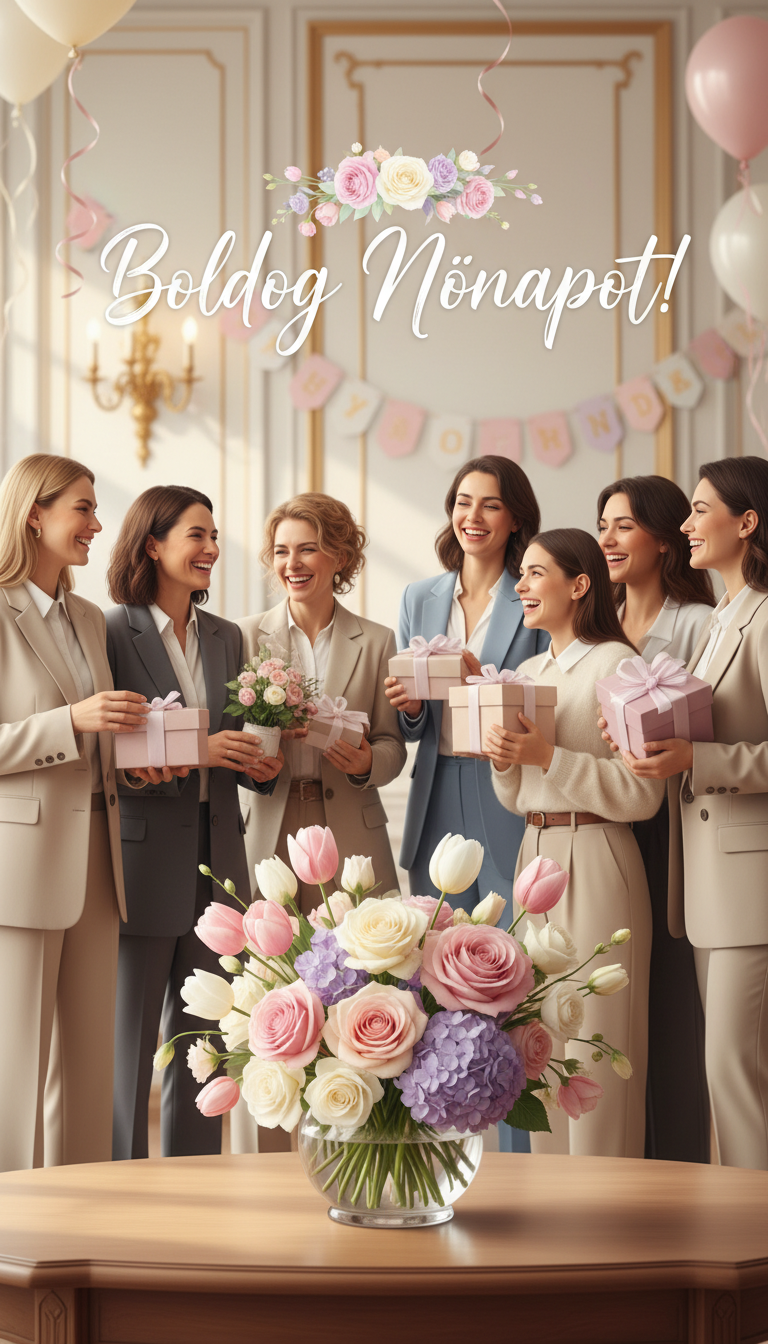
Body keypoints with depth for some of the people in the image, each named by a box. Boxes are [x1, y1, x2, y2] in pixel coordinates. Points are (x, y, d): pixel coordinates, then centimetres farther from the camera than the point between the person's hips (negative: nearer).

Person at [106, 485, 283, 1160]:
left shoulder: (228, 638, 14)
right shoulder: (114, 632, -7)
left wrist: (260, 766, -2)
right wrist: (196, 752, -20)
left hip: (216, 869, 6)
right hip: (143, 867, -6)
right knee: (126, 1048, -2)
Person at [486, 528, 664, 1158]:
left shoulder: (616, 665, -7)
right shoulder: (531, 672, 16)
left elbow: (642, 793, -14)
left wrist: (548, 756, -17)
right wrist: (504, 760, -1)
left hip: (594, 862, -8)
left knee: (594, 1043, -5)